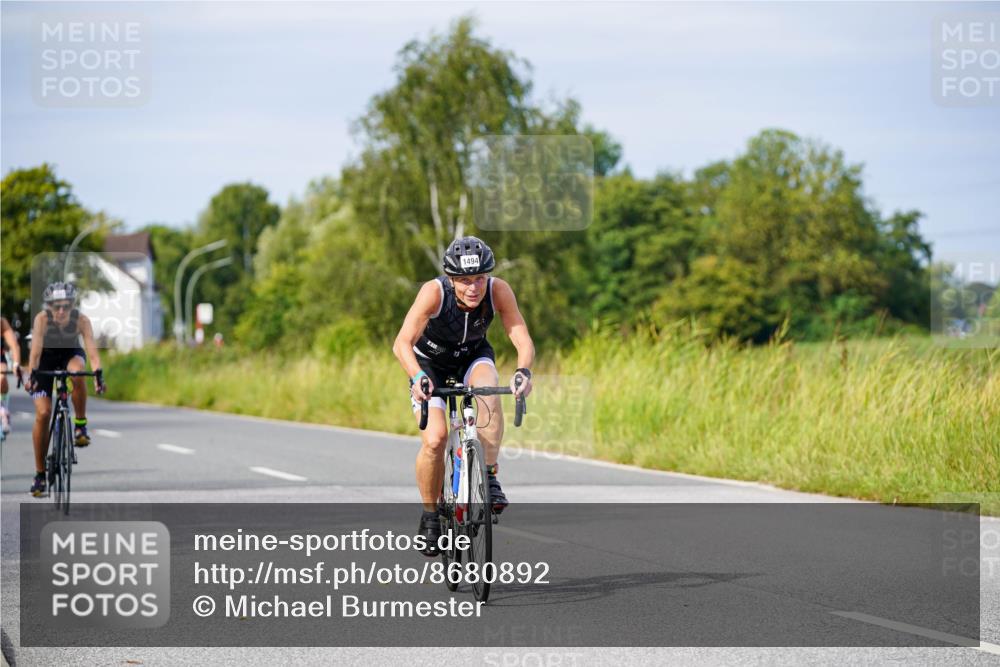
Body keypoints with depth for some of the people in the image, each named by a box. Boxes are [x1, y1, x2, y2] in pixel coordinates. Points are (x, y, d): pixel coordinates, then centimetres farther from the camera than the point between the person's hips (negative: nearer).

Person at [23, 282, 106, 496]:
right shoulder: (42, 319, -29)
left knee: (77, 372, -38)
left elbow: (92, 349, -35)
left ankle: (80, 424, -16)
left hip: (71, 354, 0)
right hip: (46, 357, 0)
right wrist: (32, 374, -51)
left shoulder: (81, 320, -27)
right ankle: (40, 473, -2)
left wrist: (98, 374, -51)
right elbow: (36, 350, -36)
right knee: (43, 413, -13)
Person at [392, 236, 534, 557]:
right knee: (435, 439, -21)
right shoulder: (434, 292, -34)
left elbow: (523, 339, -32)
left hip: (473, 356, 2)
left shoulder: (498, 291, -27)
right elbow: (402, 343, -41)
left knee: (489, 392, -34)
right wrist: (417, 377, -59)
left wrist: (523, 371, -53)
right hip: (430, 361, -2)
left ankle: (489, 477, -20)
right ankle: (430, 515, 3)